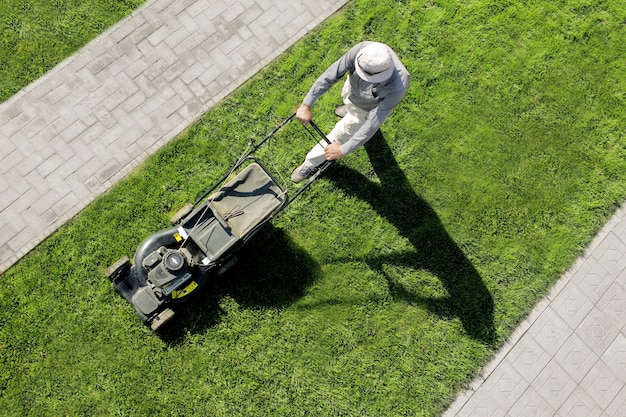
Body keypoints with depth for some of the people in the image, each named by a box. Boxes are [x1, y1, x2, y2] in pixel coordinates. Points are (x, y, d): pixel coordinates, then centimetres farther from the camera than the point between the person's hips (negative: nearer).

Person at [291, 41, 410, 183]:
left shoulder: (397, 87, -47)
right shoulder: (362, 49, -41)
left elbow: (373, 123, -39)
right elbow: (330, 75, -34)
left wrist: (343, 150, -36)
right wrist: (306, 105, -34)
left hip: (367, 109, -3)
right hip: (352, 87, 4)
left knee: (341, 133, 10)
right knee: (346, 97, 36)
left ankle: (310, 164, 35)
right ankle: (350, 109, 75)